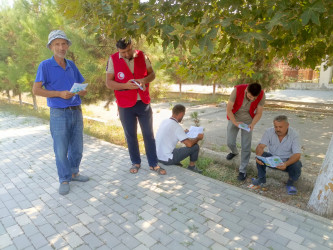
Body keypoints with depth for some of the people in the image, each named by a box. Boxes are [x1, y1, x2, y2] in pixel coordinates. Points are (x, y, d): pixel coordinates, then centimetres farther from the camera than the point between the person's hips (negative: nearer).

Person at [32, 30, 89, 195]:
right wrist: (59, 93, -19)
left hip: (76, 112, 5)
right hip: (59, 113, -5)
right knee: (61, 150, 3)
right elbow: (36, 90, -9)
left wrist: (83, 91, -8)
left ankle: (74, 172, 31)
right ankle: (64, 180, 19)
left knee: (77, 147, 13)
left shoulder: (71, 65, 11)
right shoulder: (45, 66, -4)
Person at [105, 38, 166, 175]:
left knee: (149, 134, 7)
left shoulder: (142, 56, 1)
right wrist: (126, 85, -21)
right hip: (126, 105, -1)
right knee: (131, 135, 10)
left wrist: (144, 80, -15)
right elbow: (108, 83, -5)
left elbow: (152, 74, 7)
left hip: (144, 103, 2)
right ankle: (135, 162, 29)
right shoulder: (113, 59, -5)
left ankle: (153, 163, 20)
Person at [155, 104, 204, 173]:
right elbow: (189, 144, -21)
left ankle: (176, 164, 26)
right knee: (195, 146, -2)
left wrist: (183, 132, 32)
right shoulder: (176, 126, -19)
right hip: (167, 160, -9)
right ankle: (192, 167, 18)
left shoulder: (164, 121, 4)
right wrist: (198, 138, -1)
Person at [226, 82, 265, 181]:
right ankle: (234, 152, 44)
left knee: (246, 146, -4)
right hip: (234, 118, 0)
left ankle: (242, 170, 10)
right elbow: (228, 109, -20)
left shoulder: (261, 95, -23)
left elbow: (259, 113, -10)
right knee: (230, 142, 6)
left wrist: (253, 124, -27)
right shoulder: (237, 90, -28)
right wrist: (235, 123, -28)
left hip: (248, 121, 0)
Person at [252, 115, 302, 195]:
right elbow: (260, 146, -20)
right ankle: (261, 179, 0)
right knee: (261, 155, -26)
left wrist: (286, 164, -45)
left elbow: (297, 154, -25)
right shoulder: (269, 132, -14)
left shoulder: (294, 135, -18)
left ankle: (290, 183, 2)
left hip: (287, 161, -1)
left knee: (297, 165, -31)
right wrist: (258, 156, -44)